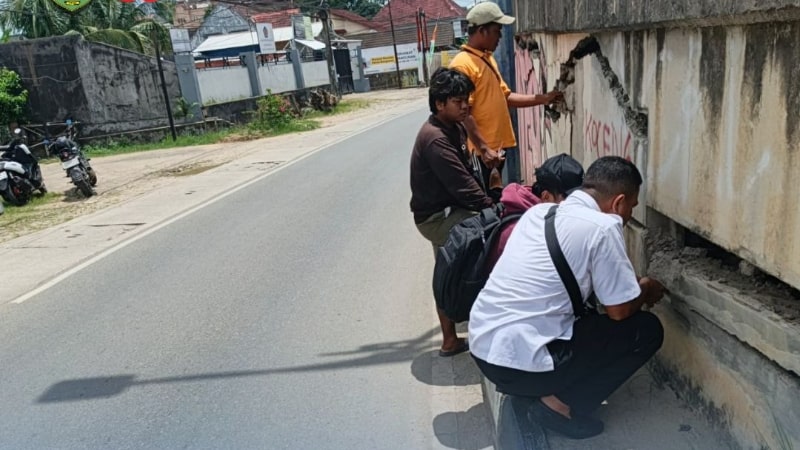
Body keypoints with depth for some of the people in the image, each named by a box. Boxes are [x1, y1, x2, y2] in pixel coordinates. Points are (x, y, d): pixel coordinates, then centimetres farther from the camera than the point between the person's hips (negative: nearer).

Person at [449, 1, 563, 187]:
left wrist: (543, 99, 14)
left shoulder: (488, 58, 14)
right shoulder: (462, 64, -15)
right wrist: (483, 148, -24)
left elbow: (505, 97, 20)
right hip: (481, 151, -9)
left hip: (498, 146, 9)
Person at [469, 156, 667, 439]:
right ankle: (561, 405, 2)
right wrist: (646, 288, 17)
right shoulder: (602, 226, -10)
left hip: (481, 347, 8)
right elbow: (620, 310, -5)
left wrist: (631, 284, 32)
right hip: (519, 361, -8)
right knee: (647, 330, 6)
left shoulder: (540, 211, 12)